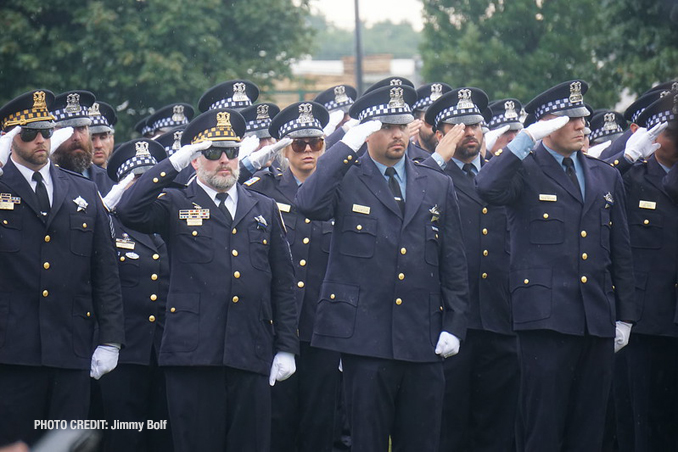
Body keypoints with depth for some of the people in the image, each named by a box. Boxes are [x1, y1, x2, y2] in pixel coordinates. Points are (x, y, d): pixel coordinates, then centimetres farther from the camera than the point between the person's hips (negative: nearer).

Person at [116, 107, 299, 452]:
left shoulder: (264, 210, 18)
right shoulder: (176, 206, 8)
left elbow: (283, 284, 16)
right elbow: (129, 211, -14)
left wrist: (286, 347, 9)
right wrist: (174, 164, -10)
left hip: (251, 357, 3)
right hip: (194, 355, -3)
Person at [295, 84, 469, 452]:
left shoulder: (437, 186, 14)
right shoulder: (346, 180, 3)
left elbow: (453, 263, 14)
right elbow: (308, 204, -20)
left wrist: (454, 324, 5)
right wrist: (346, 146, -19)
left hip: (423, 338, 3)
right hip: (365, 335, -3)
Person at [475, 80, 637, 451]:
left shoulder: (606, 177, 17)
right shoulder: (525, 172, 1)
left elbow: (620, 252, 18)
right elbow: (488, 188, -23)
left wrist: (625, 317, 13)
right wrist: (528, 139, -20)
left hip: (598, 320, 5)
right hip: (547, 318, -5)